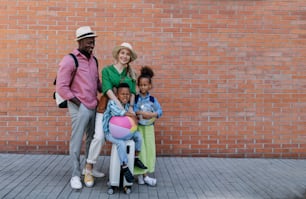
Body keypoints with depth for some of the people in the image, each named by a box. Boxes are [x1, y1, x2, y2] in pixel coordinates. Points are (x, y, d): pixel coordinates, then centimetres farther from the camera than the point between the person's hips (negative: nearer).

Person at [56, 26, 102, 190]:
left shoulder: (93, 60, 12)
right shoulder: (70, 60, -10)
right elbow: (61, 87, -12)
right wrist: (77, 102, -12)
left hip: (93, 106, 7)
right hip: (80, 107, -7)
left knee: (92, 139, 14)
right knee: (77, 141, -1)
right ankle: (75, 175, 9)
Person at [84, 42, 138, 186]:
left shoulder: (131, 74, 12)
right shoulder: (107, 70, 1)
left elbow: (132, 91, 4)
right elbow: (108, 89, -11)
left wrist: (130, 107, -15)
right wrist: (121, 106, -22)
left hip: (124, 109, 4)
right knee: (99, 137, -17)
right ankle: (88, 169, -1)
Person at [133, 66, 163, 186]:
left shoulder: (152, 99, 3)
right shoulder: (135, 98, -4)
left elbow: (160, 111, -5)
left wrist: (152, 115, -21)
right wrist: (142, 113, -25)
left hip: (149, 127, 3)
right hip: (138, 127, -3)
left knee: (149, 149, 5)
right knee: (140, 150, -3)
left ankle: (141, 175, 15)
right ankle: (144, 175, 3)